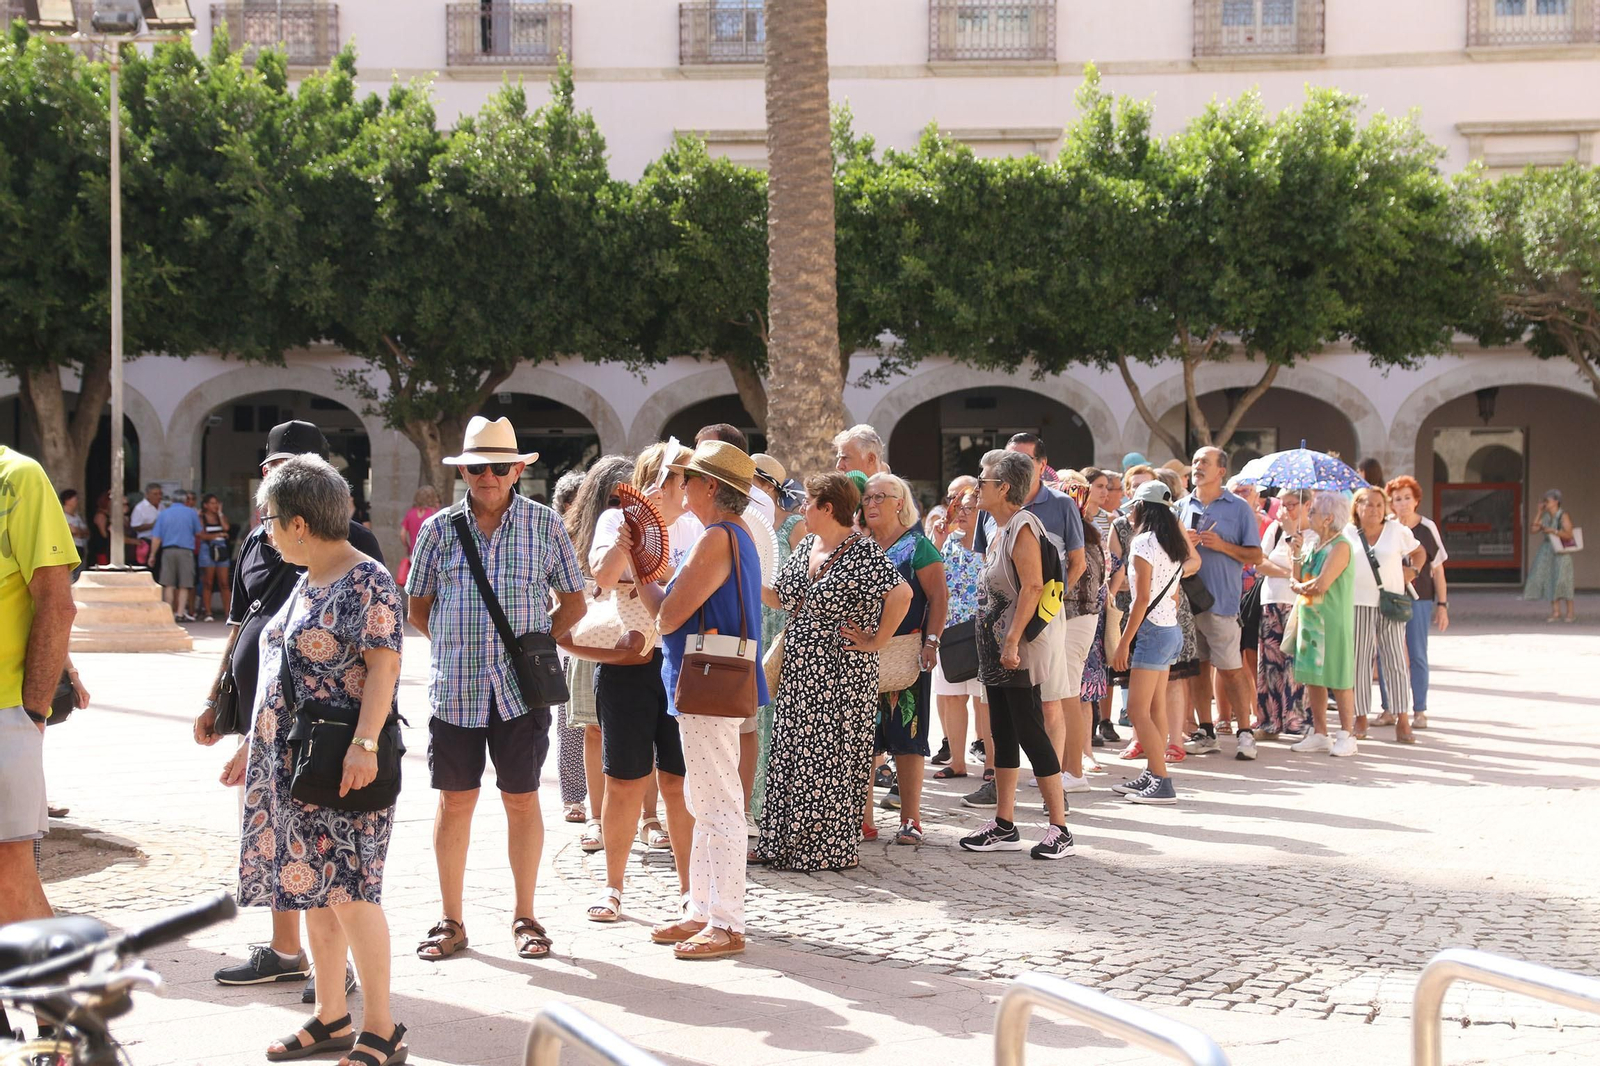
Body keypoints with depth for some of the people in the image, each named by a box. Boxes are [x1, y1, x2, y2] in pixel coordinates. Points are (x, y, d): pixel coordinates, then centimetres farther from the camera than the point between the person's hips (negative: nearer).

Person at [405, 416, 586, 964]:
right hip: (455, 688, 1)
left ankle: (524, 917, 16)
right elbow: (418, 606, 15)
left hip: (521, 689, -1)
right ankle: (451, 920, 15)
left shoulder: (544, 524, 3)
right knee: (455, 799, 5)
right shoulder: (438, 529, 5)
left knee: (522, 799, 5)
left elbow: (573, 601, 10)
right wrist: (456, 645, 3)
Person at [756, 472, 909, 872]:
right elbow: (781, 597, 18)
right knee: (789, 757, 10)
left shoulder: (863, 553, -15)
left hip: (841, 677, -8)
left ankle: (829, 849, 7)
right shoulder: (805, 548, 12)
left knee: (829, 762, -2)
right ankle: (784, 843, 19)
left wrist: (876, 642, -19)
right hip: (800, 673, 8)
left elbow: (901, 594, -25)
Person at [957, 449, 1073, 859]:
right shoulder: (1000, 528, 16)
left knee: (1031, 733, -9)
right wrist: (995, 643, 18)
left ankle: (1060, 830, -5)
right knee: (1002, 735, 12)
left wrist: (1013, 640, -26)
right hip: (996, 648, 10)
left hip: (1019, 651, -10)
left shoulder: (1022, 526, -13)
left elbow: (1033, 586, -22)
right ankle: (1004, 826, 19)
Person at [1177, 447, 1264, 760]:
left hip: (1222, 600, -4)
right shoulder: (1182, 506, 12)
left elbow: (1255, 556, 0)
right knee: (1198, 667, 8)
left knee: (1231, 669, -5)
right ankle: (1206, 734, 15)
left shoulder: (1239, 508, 2)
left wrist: (1222, 546, -13)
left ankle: (1244, 733, 2)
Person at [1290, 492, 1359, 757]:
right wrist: (1295, 554, -1)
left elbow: (1321, 584, -20)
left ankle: (1346, 735, 4)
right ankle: (1319, 735, 15)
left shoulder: (1340, 546, -12)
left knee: (1339, 680, -2)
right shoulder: (1315, 546, 15)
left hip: (1333, 623, -9)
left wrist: (1299, 587, -4)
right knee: (1313, 678, 9)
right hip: (1310, 620, 9)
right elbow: (1299, 579, 12)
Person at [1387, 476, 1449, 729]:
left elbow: (1438, 568, 4)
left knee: (1417, 655, 0)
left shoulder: (1427, 528, 1)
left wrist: (1442, 604, 0)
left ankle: (1419, 710, 7)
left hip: (1418, 599, -2)